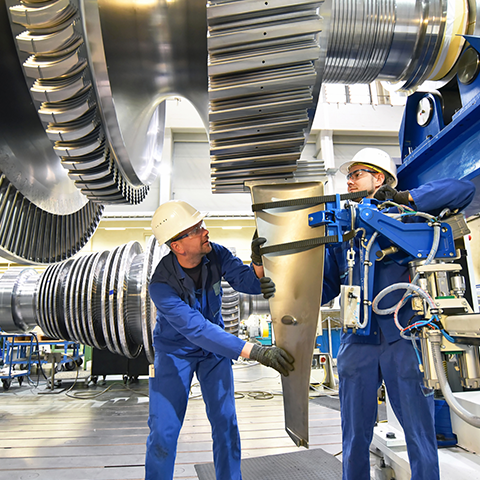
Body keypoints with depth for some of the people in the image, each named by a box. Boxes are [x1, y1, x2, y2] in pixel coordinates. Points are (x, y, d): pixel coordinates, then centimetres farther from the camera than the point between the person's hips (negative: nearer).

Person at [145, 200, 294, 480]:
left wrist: (258, 260, -44)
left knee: (226, 422, 3)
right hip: (175, 350, -3)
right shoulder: (161, 286, -33)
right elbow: (199, 330, -41)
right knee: (164, 430, -1)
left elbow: (250, 283, -21)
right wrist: (255, 352, -46)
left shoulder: (216, 254, -19)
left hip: (215, 348, 3)